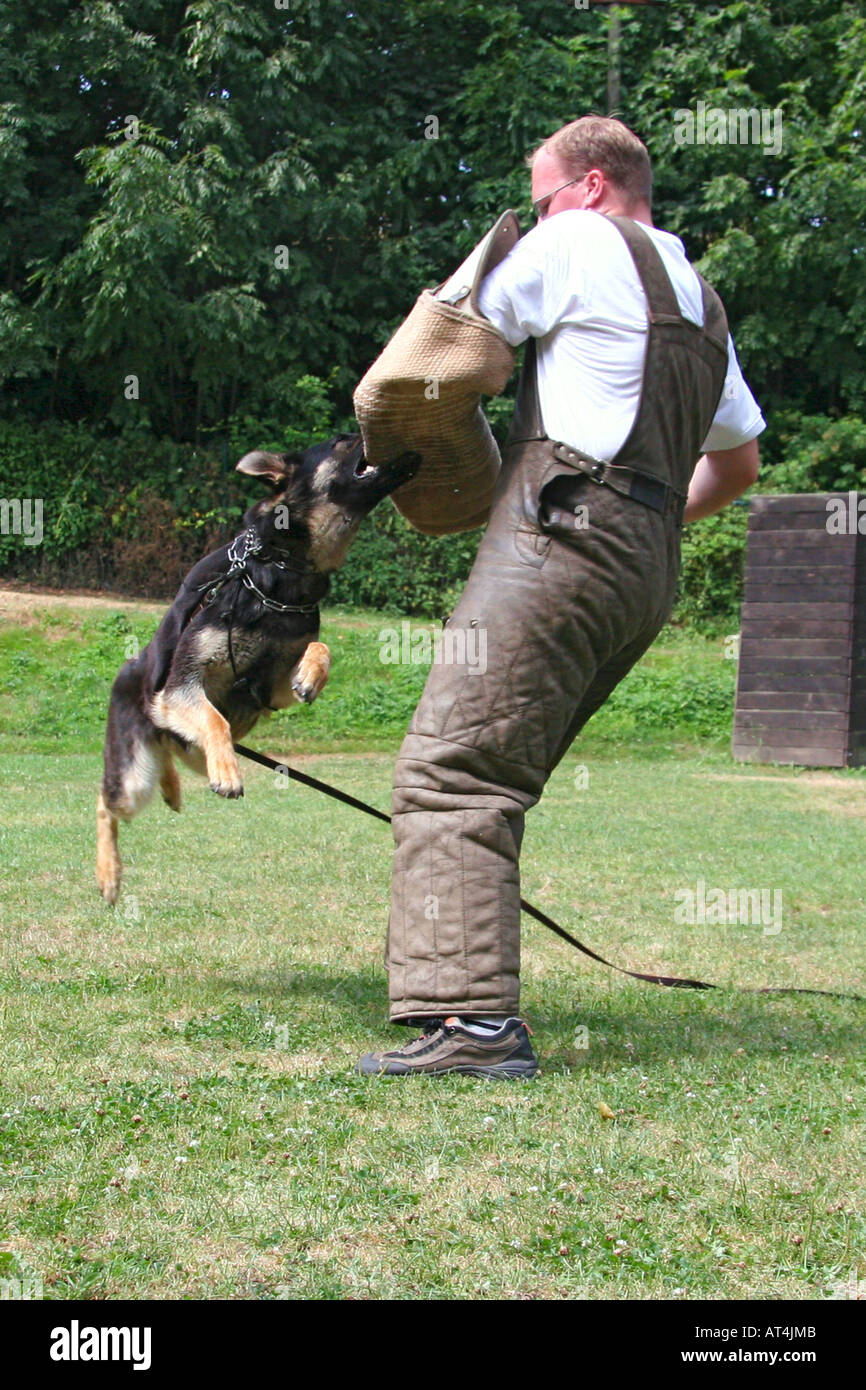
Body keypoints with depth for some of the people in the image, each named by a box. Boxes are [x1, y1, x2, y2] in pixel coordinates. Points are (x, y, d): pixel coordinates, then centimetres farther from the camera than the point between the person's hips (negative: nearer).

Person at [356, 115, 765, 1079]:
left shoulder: (582, 244, 3)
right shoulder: (703, 305, 27)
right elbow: (738, 463, 35)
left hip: (561, 542, -9)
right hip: (647, 571, 9)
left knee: (453, 772, -16)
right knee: (495, 780, 12)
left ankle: (473, 1018, -26)